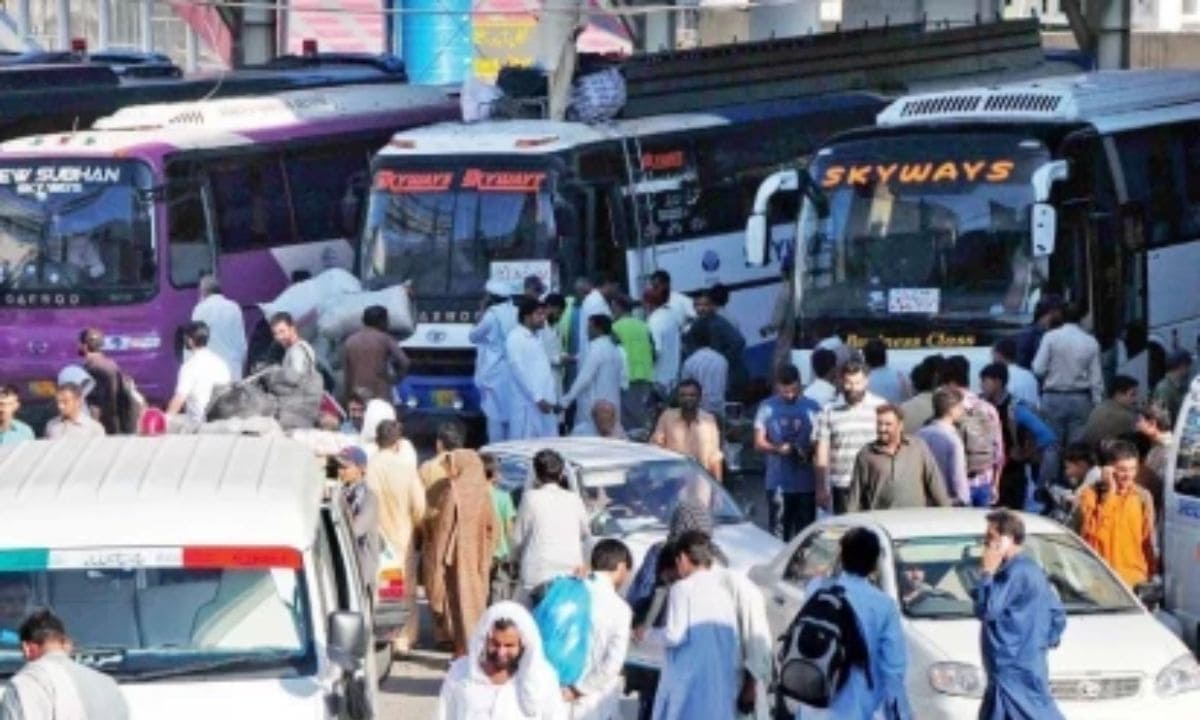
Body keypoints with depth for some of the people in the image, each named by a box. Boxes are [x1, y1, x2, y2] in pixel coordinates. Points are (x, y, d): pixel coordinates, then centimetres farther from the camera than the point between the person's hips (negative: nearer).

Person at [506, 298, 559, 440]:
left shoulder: (535, 338, 18)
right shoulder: (515, 338, -7)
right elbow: (519, 371, -14)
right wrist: (537, 398, -17)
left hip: (543, 403, 8)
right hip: (527, 404, -8)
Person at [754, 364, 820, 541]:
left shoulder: (812, 408, 5)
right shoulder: (767, 408, 4)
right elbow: (759, 443, 2)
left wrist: (809, 452, -14)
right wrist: (778, 449, -18)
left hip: (806, 483, 1)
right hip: (778, 483, -1)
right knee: (779, 534, -4)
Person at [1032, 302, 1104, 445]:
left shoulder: (1051, 337, -5)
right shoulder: (1091, 342, 1)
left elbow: (1038, 369, -8)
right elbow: (1096, 378, 1)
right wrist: (1097, 405, 7)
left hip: (1054, 398, -2)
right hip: (1080, 399, 2)